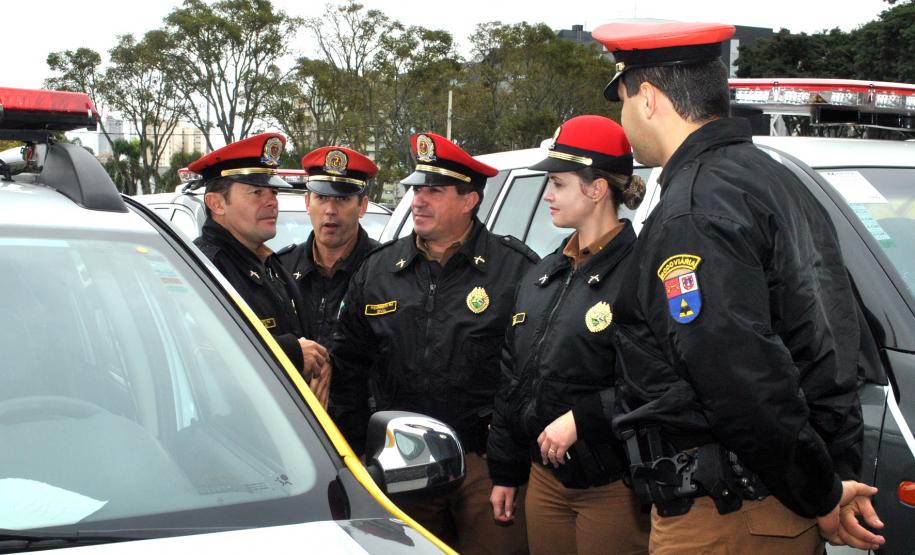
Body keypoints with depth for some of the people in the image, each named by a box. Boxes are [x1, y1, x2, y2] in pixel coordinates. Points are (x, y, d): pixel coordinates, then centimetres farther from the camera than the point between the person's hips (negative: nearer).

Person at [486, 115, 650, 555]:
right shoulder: (541, 277, 13)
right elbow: (512, 380, 17)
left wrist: (582, 418, -22)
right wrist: (505, 473, 18)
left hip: (612, 486, -7)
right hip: (545, 481, 7)